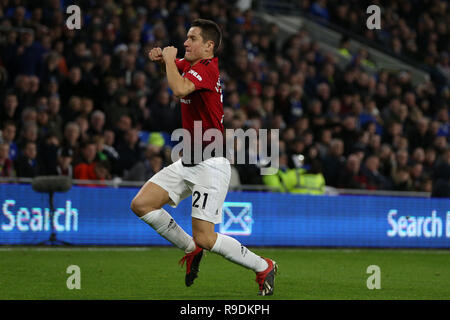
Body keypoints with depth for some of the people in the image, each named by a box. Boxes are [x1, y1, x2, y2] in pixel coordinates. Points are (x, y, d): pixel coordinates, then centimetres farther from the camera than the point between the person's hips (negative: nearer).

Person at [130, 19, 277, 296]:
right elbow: (177, 63, 31)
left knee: (205, 238, -11)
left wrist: (169, 59, -18)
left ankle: (264, 267, 9)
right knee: (141, 205, 2)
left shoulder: (206, 68, -17)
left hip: (211, 164, -9)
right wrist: (163, 56, 6)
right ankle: (192, 250, 17)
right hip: (188, 162, 9)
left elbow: (179, 88, -37)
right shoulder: (193, 65, 9)